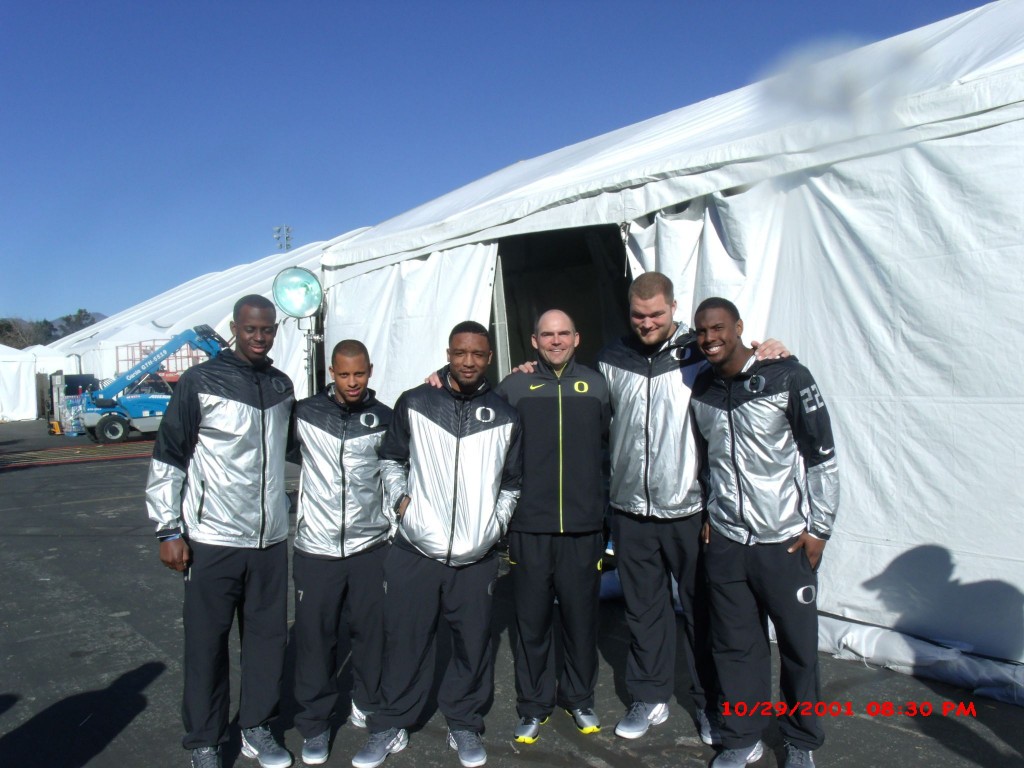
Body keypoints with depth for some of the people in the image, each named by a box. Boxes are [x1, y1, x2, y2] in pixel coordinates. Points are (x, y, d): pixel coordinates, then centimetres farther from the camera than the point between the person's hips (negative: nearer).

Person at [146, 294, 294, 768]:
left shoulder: (282, 386, 9)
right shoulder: (200, 383, -6)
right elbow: (168, 458, -5)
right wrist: (168, 529, -8)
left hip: (271, 537, 4)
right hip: (213, 539, -4)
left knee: (268, 636, 10)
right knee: (206, 643, 5)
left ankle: (257, 728, 27)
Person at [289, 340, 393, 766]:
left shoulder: (385, 418, 0)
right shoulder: (304, 413, -2)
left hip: (371, 545, 1)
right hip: (315, 546, 0)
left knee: (372, 630, 10)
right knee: (314, 635, 6)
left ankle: (367, 706, 33)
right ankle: (315, 722, 24)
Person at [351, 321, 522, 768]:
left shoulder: (505, 417, 4)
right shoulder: (414, 404, 0)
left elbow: (511, 481, 15)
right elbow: (391, 457, 13)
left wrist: (497, 522, 4)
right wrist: (399, 498, -1)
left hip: (477, 557, 1)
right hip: (415, 550, -1)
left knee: (473, 644, 10)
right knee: (404, 641, 9)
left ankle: (464, 724, 30)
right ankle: (390, 727, 26)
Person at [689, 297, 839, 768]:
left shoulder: (787, 378, -10)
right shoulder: (700, 390, 6)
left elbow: (822, 456, -7)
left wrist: (819, 528, -8)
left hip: (786, 540, -3)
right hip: (725, 541, 4)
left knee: (798, 645, 9)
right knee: (735, 645, 11)